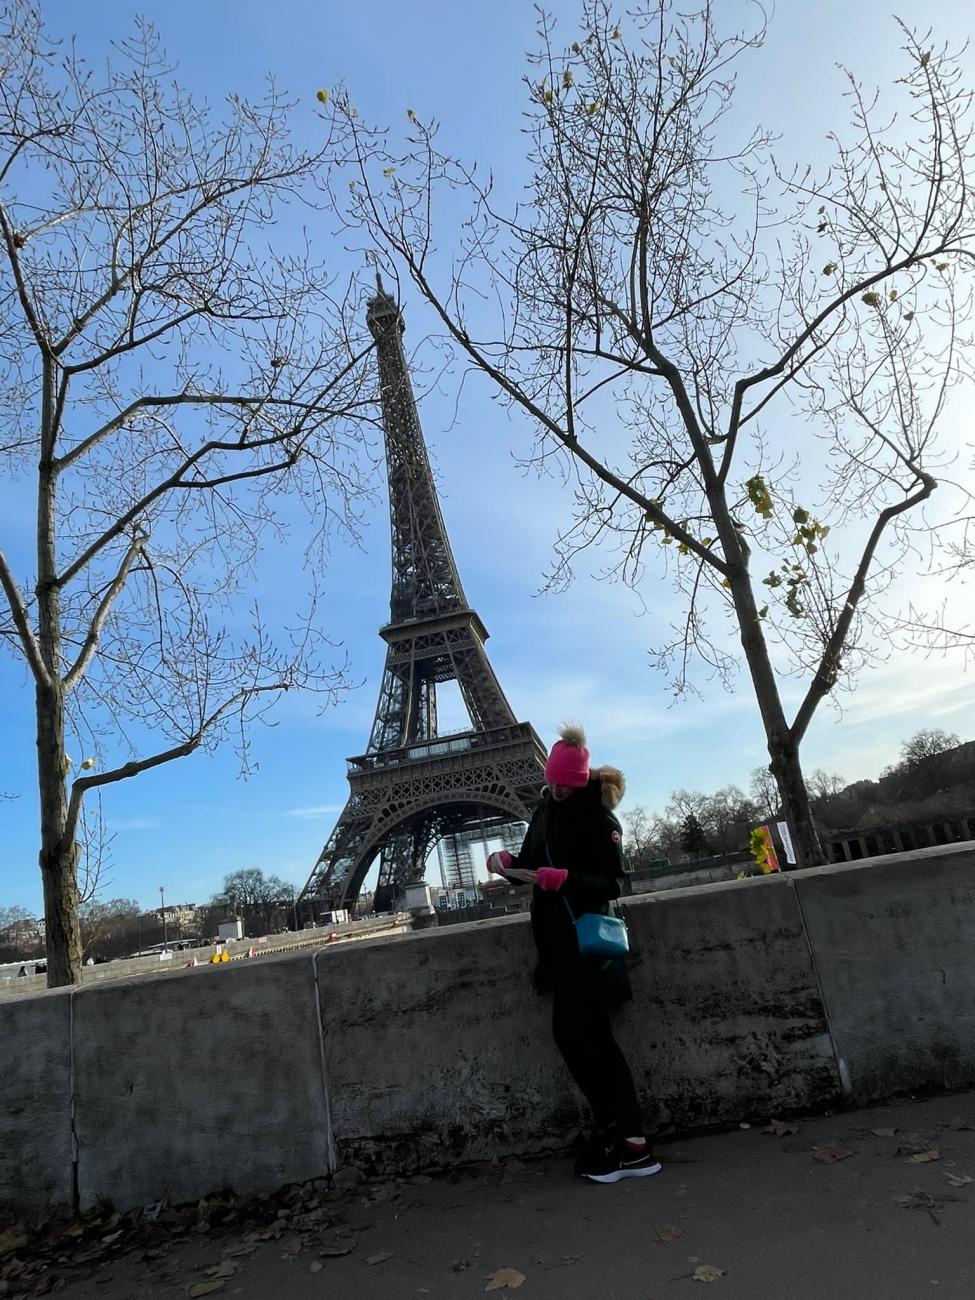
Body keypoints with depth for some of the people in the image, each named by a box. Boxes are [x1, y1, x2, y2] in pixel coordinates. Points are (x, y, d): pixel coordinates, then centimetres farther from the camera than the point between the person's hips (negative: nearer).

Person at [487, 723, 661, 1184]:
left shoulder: (598, 818, -11)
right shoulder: (545, 811, 10)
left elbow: (614, 884, -14)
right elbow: (533, 865, 16)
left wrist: (566, 878, -29)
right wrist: (510, 862, -5)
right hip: (555, 938, 7)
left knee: (575, 1034, -9)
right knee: (592, 1037, 8)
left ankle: (613, 1135, 4)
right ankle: (631, 1143, 16)